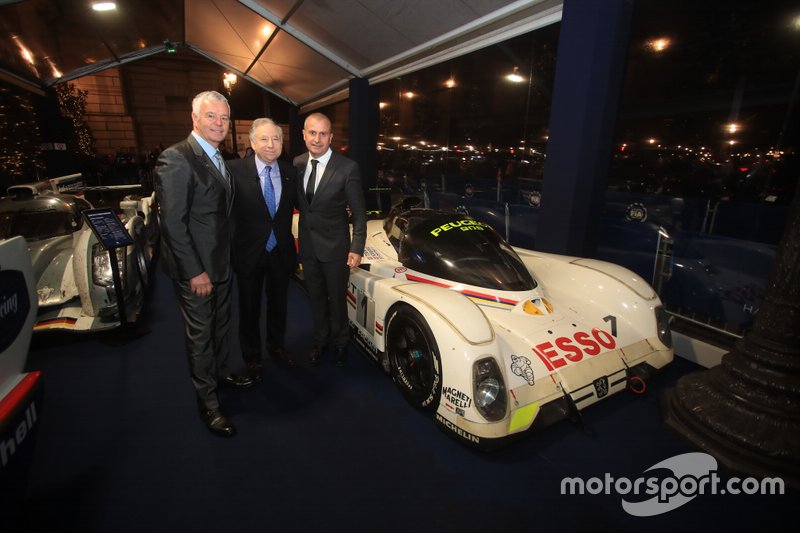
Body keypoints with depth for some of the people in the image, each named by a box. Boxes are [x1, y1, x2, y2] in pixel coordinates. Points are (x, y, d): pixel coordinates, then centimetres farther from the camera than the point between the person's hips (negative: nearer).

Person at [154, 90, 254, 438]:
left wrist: (226, 256, 10)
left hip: (221, 261, 8)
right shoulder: (176, 158, -18)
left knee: (221, 324, 22)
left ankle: (220, 372, 44)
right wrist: (195, 272, -20)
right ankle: (207, 403, 23)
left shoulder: (220, 159, 9)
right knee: (200, 334, 6)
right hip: (195, 268, -8)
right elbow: (172, 222, -21)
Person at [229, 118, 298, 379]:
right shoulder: (235, 170, -15)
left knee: (278, 303, 20)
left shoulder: (291, 172, -2)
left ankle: (276, 346, 44)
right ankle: (252, 357, 36)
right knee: (250, 308, 14)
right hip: (249, 252, -3)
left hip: (281, 252, 3)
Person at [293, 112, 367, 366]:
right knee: (316, 298, 19)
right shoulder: (297, 164, 0)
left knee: (337, 300, 12)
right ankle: (320, 340, 40)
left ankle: (340, 343, 36)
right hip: (308, 247, 5)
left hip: (335, 249, -4)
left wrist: (357, 249, -16)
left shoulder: (347, 168, -15)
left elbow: (359, 213, -12)